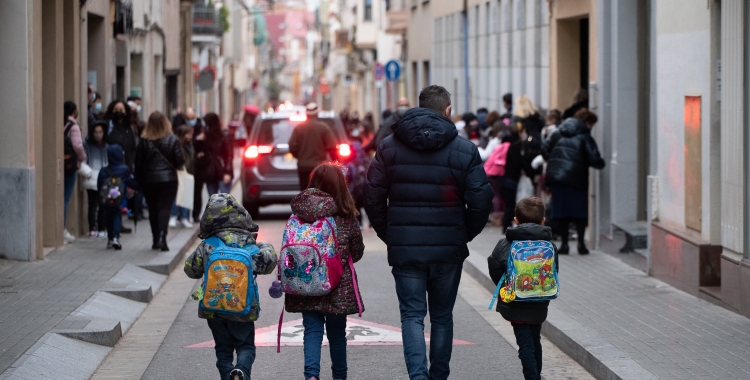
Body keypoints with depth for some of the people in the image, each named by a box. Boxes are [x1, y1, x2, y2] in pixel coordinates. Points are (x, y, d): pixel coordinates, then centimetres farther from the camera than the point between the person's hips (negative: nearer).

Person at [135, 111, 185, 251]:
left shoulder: (144, 141, -3)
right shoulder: (172, 140, -6)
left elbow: (138, 162, -2)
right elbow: (180, 160, -6)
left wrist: (139, 180, 7)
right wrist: (174, 165, 17)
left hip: (149, 180, 1)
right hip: (168, 179, -1)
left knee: (153, 209, 11)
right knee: (165, 208, -2)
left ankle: (156, 240, 13)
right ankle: (162, 236, -21)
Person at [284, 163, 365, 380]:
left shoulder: (299, 213, -5)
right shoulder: (347, 217, -6)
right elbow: (357, 252, 4)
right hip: (338, 287, 0)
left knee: (312, 331, 4)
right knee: (336, 333, 14)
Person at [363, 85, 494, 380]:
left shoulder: (389, 146, 2)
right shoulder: (464, 150, -3)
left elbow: (372, 197, 1)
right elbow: (480, 201, -6)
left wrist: (389, 235, 10)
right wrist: (464, 235, 9)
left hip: (404, 248, 0)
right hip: (448, 250, 0)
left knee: (412, 314, 4)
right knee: (442, 316, 14)